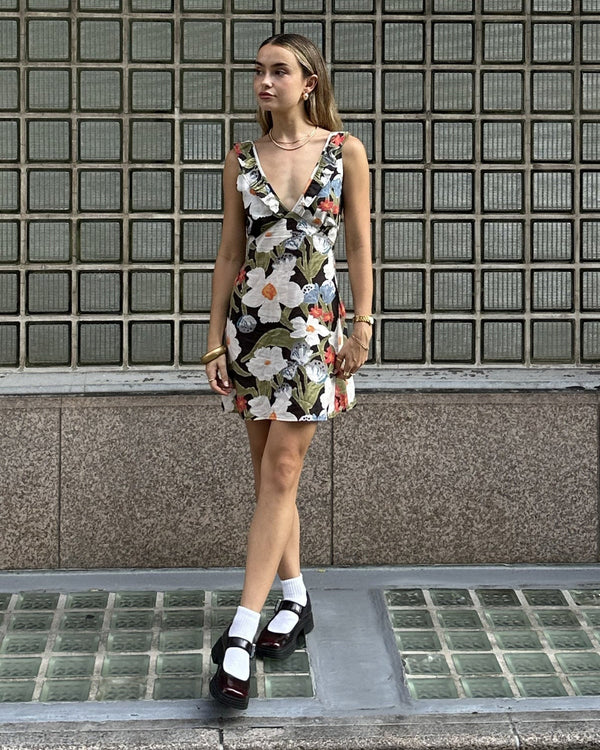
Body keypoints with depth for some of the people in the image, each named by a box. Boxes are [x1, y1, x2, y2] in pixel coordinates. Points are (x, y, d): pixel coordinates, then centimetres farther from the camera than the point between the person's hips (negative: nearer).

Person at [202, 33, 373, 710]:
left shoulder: (344, 151, 0)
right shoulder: (242, 161, 6)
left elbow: (359, 246, 2)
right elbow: (229, 254, 8)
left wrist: (362, 326, -3)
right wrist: (214, 341, 5)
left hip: (315, 326, -3)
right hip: (251, 324, 3)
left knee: (280, 472, -9)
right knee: (269, 472, 8)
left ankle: (240, 634, -10)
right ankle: (295, 598, 24)